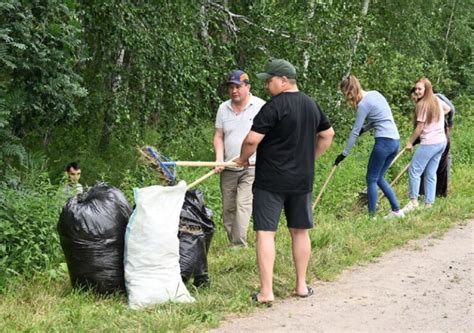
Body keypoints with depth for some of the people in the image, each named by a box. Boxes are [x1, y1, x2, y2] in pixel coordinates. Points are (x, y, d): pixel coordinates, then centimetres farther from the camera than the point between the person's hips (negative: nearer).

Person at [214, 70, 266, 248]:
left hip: (251, 168, -5)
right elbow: (218, 136, 10)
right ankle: (232, 244, 16)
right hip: (228, 169, 5)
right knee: (227, 209, 7)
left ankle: (239, 246, -18)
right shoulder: (223, 108, 9)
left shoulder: (260, 106, -4)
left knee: (243, 205, -16)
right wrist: (219, 159, -5)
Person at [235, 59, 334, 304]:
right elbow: (327, 134, 21)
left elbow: (252, 139, -19)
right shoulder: (311, 105, 8)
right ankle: (301, 286, 22)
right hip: (302, 180, 7)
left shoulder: (274, 106, -15)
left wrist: (243, 158, -1)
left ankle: (266, 292, -8)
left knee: (265, 233, -4)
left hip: (270, 182, -7)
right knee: (300, 231, 15)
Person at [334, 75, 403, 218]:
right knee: (379, 177, 17)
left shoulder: (363, 104, -12)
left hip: (384, 141, -8)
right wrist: (364, 129, 13)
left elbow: (355, 132, -9)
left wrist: (344, 153, -3)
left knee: (371, 179, 1)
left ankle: (371, 215, 2)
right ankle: (396, 210, 18)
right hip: (395, 141, 8)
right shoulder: (375, 93, 12)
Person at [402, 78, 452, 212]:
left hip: (429, 143, -8)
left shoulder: (423, 104, -13)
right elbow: (448, 109, 32)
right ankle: (429, 203, 11)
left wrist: (410, 142, -3)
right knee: (431, 174, 11)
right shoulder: (437, 100, 10)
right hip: (442, 142, 8)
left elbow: (420, 128, -12)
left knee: (414, 170, -1)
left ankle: (413, 201, -1)